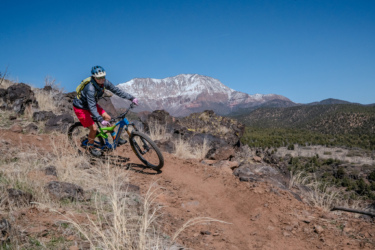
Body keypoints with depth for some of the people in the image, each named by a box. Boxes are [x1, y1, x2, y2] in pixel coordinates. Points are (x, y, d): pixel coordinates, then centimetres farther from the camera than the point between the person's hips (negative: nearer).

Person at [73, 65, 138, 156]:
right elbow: (92, 107, -40)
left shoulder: (104, 82, -17)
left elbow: (117, 91, -12)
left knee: (107, 118, -1)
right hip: (80, 107, -7)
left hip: (91, 104, 7)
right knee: (94, 128, -12)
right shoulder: (90, 88, -38)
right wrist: (101, 120, -48)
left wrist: (132, 98, -17)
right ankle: (90, 147, 14)